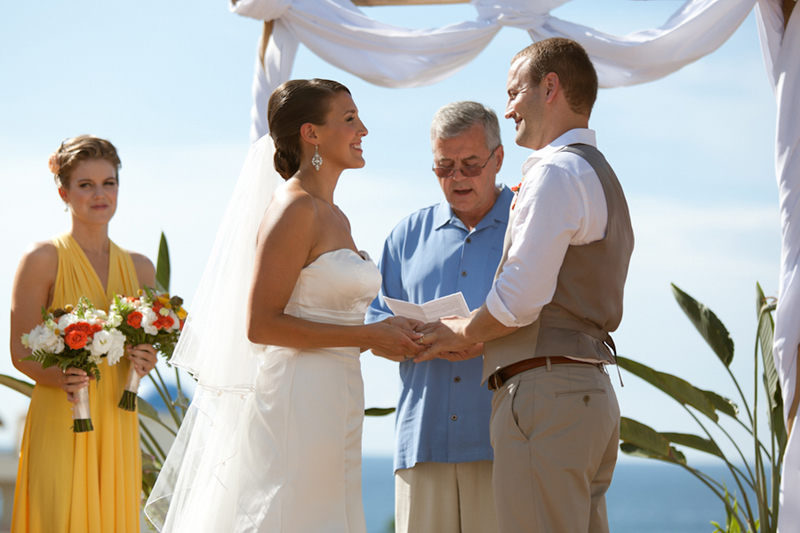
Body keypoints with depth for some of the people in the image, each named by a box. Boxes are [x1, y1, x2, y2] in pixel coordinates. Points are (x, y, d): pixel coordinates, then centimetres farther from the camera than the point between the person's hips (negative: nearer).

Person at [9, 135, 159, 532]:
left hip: (118, 422, 5)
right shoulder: (43, 259, -3)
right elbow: (21, 354, -5)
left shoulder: (140, 268, 12)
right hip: (60, 422, -5)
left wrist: (145, 360, -2)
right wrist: (63, 378, -23)